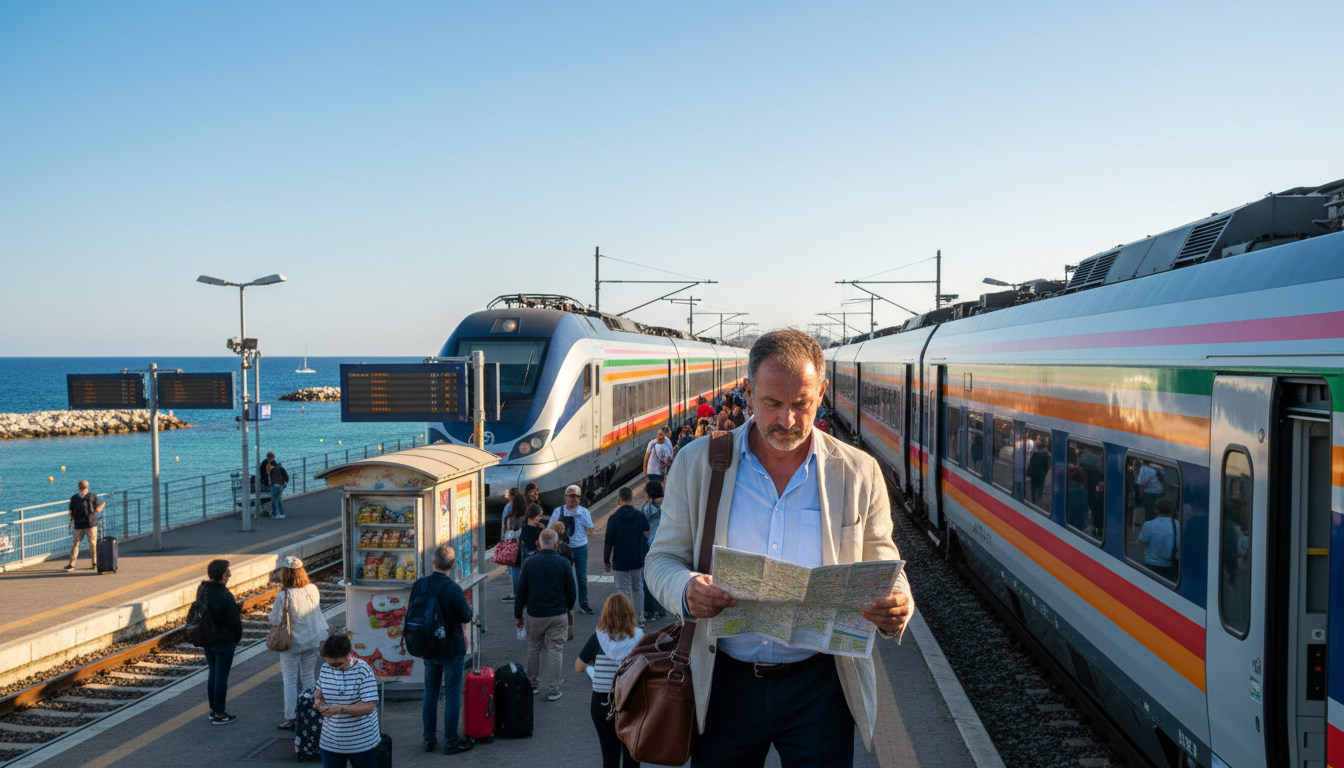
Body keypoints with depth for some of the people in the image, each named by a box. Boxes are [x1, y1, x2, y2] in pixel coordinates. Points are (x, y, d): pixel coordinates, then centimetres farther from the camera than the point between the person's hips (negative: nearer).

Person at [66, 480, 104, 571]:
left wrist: (70, 524, 14)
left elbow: (71, 512, 6)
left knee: (75, 544, 6)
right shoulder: (92, 496, 0)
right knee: (93, 544, 2)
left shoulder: (74, 498, 5)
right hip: (91, 524, -1)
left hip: (78, 525, 1)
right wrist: (103, 504, 19)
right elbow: (98, 510, 0)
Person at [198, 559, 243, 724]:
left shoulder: (202, 590, -3)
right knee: (222, 677, 3)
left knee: (213, 674, 18)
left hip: (206, 640, 7)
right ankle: (219, 714, 12)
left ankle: (213, 710, 28)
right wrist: (238, 636, 0)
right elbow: (234, 620, -16)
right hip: (224, 641, -7)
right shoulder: (225, 596, -26)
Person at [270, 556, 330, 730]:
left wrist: (272, 610, 2)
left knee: (290, 681, 8)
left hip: (292, 642, -5)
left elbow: (275, 621, -16)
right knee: (308, 677, 17)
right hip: (313, 639, 5)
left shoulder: (284, 596, -22)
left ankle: (290, 719, 13)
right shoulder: (313, 589, -7)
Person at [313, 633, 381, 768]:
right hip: (330, 741, 4)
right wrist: (318, 698, -6)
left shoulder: (363, 670, -16)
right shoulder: (325, 669, 0)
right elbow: (318, 691, 18)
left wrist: (341, 709, -31)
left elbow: (369, 706, -20)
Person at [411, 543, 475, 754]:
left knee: (430, 692, 18)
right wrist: (467, 608, 10)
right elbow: (466, 617, -11)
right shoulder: (453, 589, -23)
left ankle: (428, 740, 25)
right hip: (452, 649, -5)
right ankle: (451, 742, 14)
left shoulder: (419, 585, -7)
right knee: (452, 695, 6)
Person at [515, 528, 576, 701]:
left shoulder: (529, 562, -5)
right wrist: (569, 606, 20)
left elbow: (521, 590, -1)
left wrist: (518, 614, 7)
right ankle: (553, 690, 9)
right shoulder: (563, 563, -7)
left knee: (533, 648, 18)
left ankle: (532, 684, 28)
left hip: (534, 614, 1)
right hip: (557, 615, -1)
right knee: (555, 650, 6)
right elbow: (571, 590, 0)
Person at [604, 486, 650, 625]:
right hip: (638, 561, 2)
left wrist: (606, 561, 4)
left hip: (620, 562, -2)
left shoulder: (614, 518, -9)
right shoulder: (640, 515, -5)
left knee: (624, 591, 4)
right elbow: (648, 536, -1)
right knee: (638, 589, 17)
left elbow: (609, 542, -6)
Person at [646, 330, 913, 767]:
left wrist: (896, 607, -18)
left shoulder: (859, 473, 0)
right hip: (725, 683, 0)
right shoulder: (698, 462, 0)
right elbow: (663, 559, 4)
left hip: (819, 686, 0)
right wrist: (686, 591, -20)